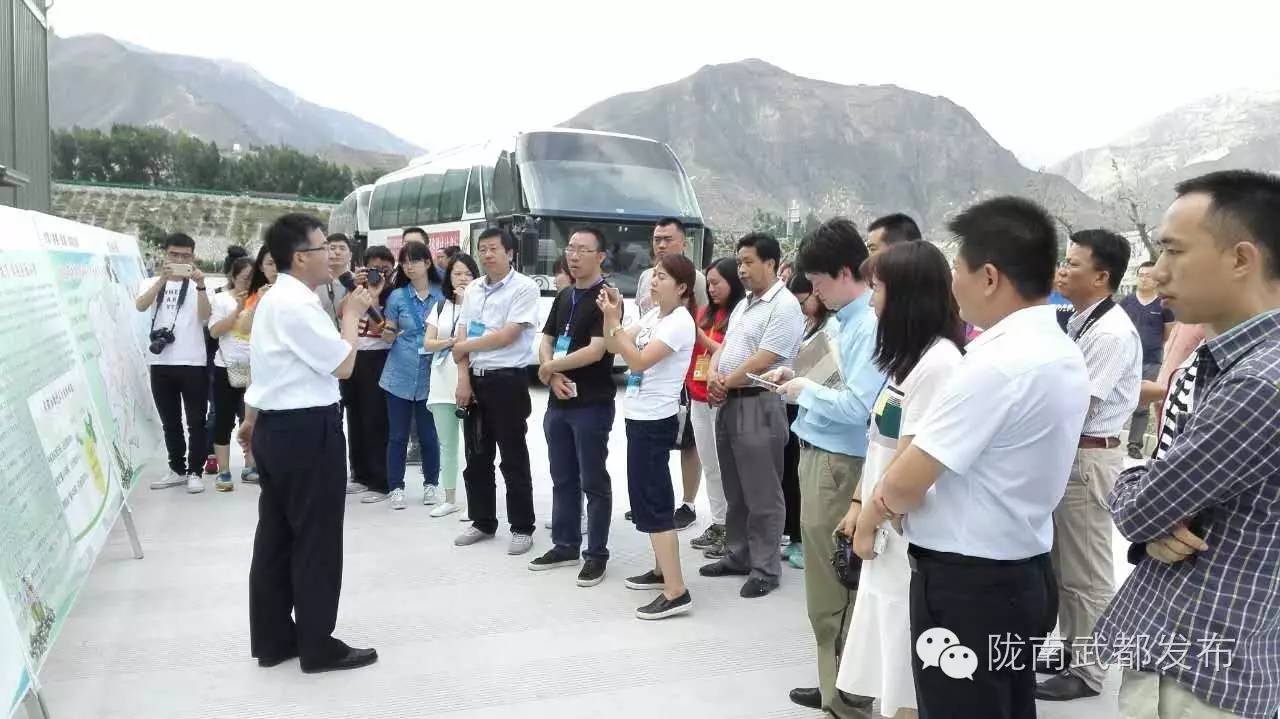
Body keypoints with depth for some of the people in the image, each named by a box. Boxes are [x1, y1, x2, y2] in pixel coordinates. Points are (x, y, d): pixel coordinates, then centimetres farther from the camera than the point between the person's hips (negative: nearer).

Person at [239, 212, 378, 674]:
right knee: (316, 537, 0)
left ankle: (272, 638, 26)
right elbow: (343, 364, -18)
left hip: (275, 426, 11)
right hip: (307, 430, -11)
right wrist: (353, 314, -5)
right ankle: (317, 645, 11)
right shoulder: (297, 305, -19)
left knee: (276, 534, 15)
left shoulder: (273, 299, 14)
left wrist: (252, 419, 30)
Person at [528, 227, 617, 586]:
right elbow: (545, 340, 13)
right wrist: (553, 376, -7)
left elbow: (596, 351, -20)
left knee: (593, 481, 1)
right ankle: (565, 545, 26)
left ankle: (596, 554, 10)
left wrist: (550, 367, -9)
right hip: (558, 402, 8)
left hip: (593, 404, -7)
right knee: (562, 478, 14)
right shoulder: (564, 296, 13)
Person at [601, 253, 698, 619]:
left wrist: (613, 321, -21)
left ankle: (676, 592, -6)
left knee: (653, 501, -9)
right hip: (640, 416, 9)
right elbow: (616, 349, 11)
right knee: (648, 497, 16)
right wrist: (611, 315, -3)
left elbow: (639, 360, -23)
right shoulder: (652, 315, 10)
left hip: (655, 420, -9)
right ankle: (662, 570, 29)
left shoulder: (680, 322, -16)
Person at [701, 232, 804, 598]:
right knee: (735, 491, 17)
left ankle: (765, 568, 8)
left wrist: (724, 383, -9)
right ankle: (737, 555, 28)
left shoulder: (784, 306, -13)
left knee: (762, 495, -1)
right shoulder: (742, 305, 16)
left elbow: (763, 361, -20)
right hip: (730, 403, 9)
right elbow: (723, 346, 18)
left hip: (759, 405, -9)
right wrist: (713, 374, -3)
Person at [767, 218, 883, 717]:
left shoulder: (870, 326, -19)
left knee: (838, 583, 2)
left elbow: (857, 406, -25)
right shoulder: (837, 320, 8)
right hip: (814, 455, 10)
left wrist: (805, 391, -12)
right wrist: (794, 377, 5)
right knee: (823, 579, 20)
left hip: (839, 465, -10)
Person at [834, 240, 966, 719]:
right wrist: (859, 504, 12)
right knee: (884, 662, 17)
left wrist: (869, 519, -9)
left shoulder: (939, 360, -18)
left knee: (907, 678, 3)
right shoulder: (908, 355, 13)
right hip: (886, 525, 9)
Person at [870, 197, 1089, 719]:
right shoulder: (1064, 354, 6)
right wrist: (893, 498, -1)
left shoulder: (996, 363, -24)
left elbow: (906, 482, -20)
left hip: (966, 584, -9)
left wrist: (875, 509, 2)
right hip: (1022, 573, 9)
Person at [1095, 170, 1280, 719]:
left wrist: (1131, 493, 0)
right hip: (1190, 650, 9)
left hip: (1193, 674, -9)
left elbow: (1135, 509, -22)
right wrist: (1157, 515, -11)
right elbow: (1162, 486, 10)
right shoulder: (1231, 363, 7)